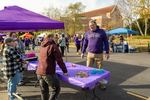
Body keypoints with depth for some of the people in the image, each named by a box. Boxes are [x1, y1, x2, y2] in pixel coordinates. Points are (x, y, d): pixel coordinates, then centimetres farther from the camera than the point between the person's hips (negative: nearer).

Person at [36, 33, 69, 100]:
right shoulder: (53, 46, -8)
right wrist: (65, 71, -5)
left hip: (39, 73, 8)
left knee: (44, 91, 20)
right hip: (48, 73, -8)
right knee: (56, 89, 7)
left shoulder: (42, 46, 14)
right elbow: (59, 60, -11)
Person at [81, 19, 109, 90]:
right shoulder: (88, 33, 7)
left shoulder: (101, 32, 0)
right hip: (90, 54, 2)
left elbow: (106, 42, 1)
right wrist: (82, 52, 9)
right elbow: (85, 43, 12)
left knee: (100, 70, 8)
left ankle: (100, 83, 26)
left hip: (99, 54, -2)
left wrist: (107, 52, -4)